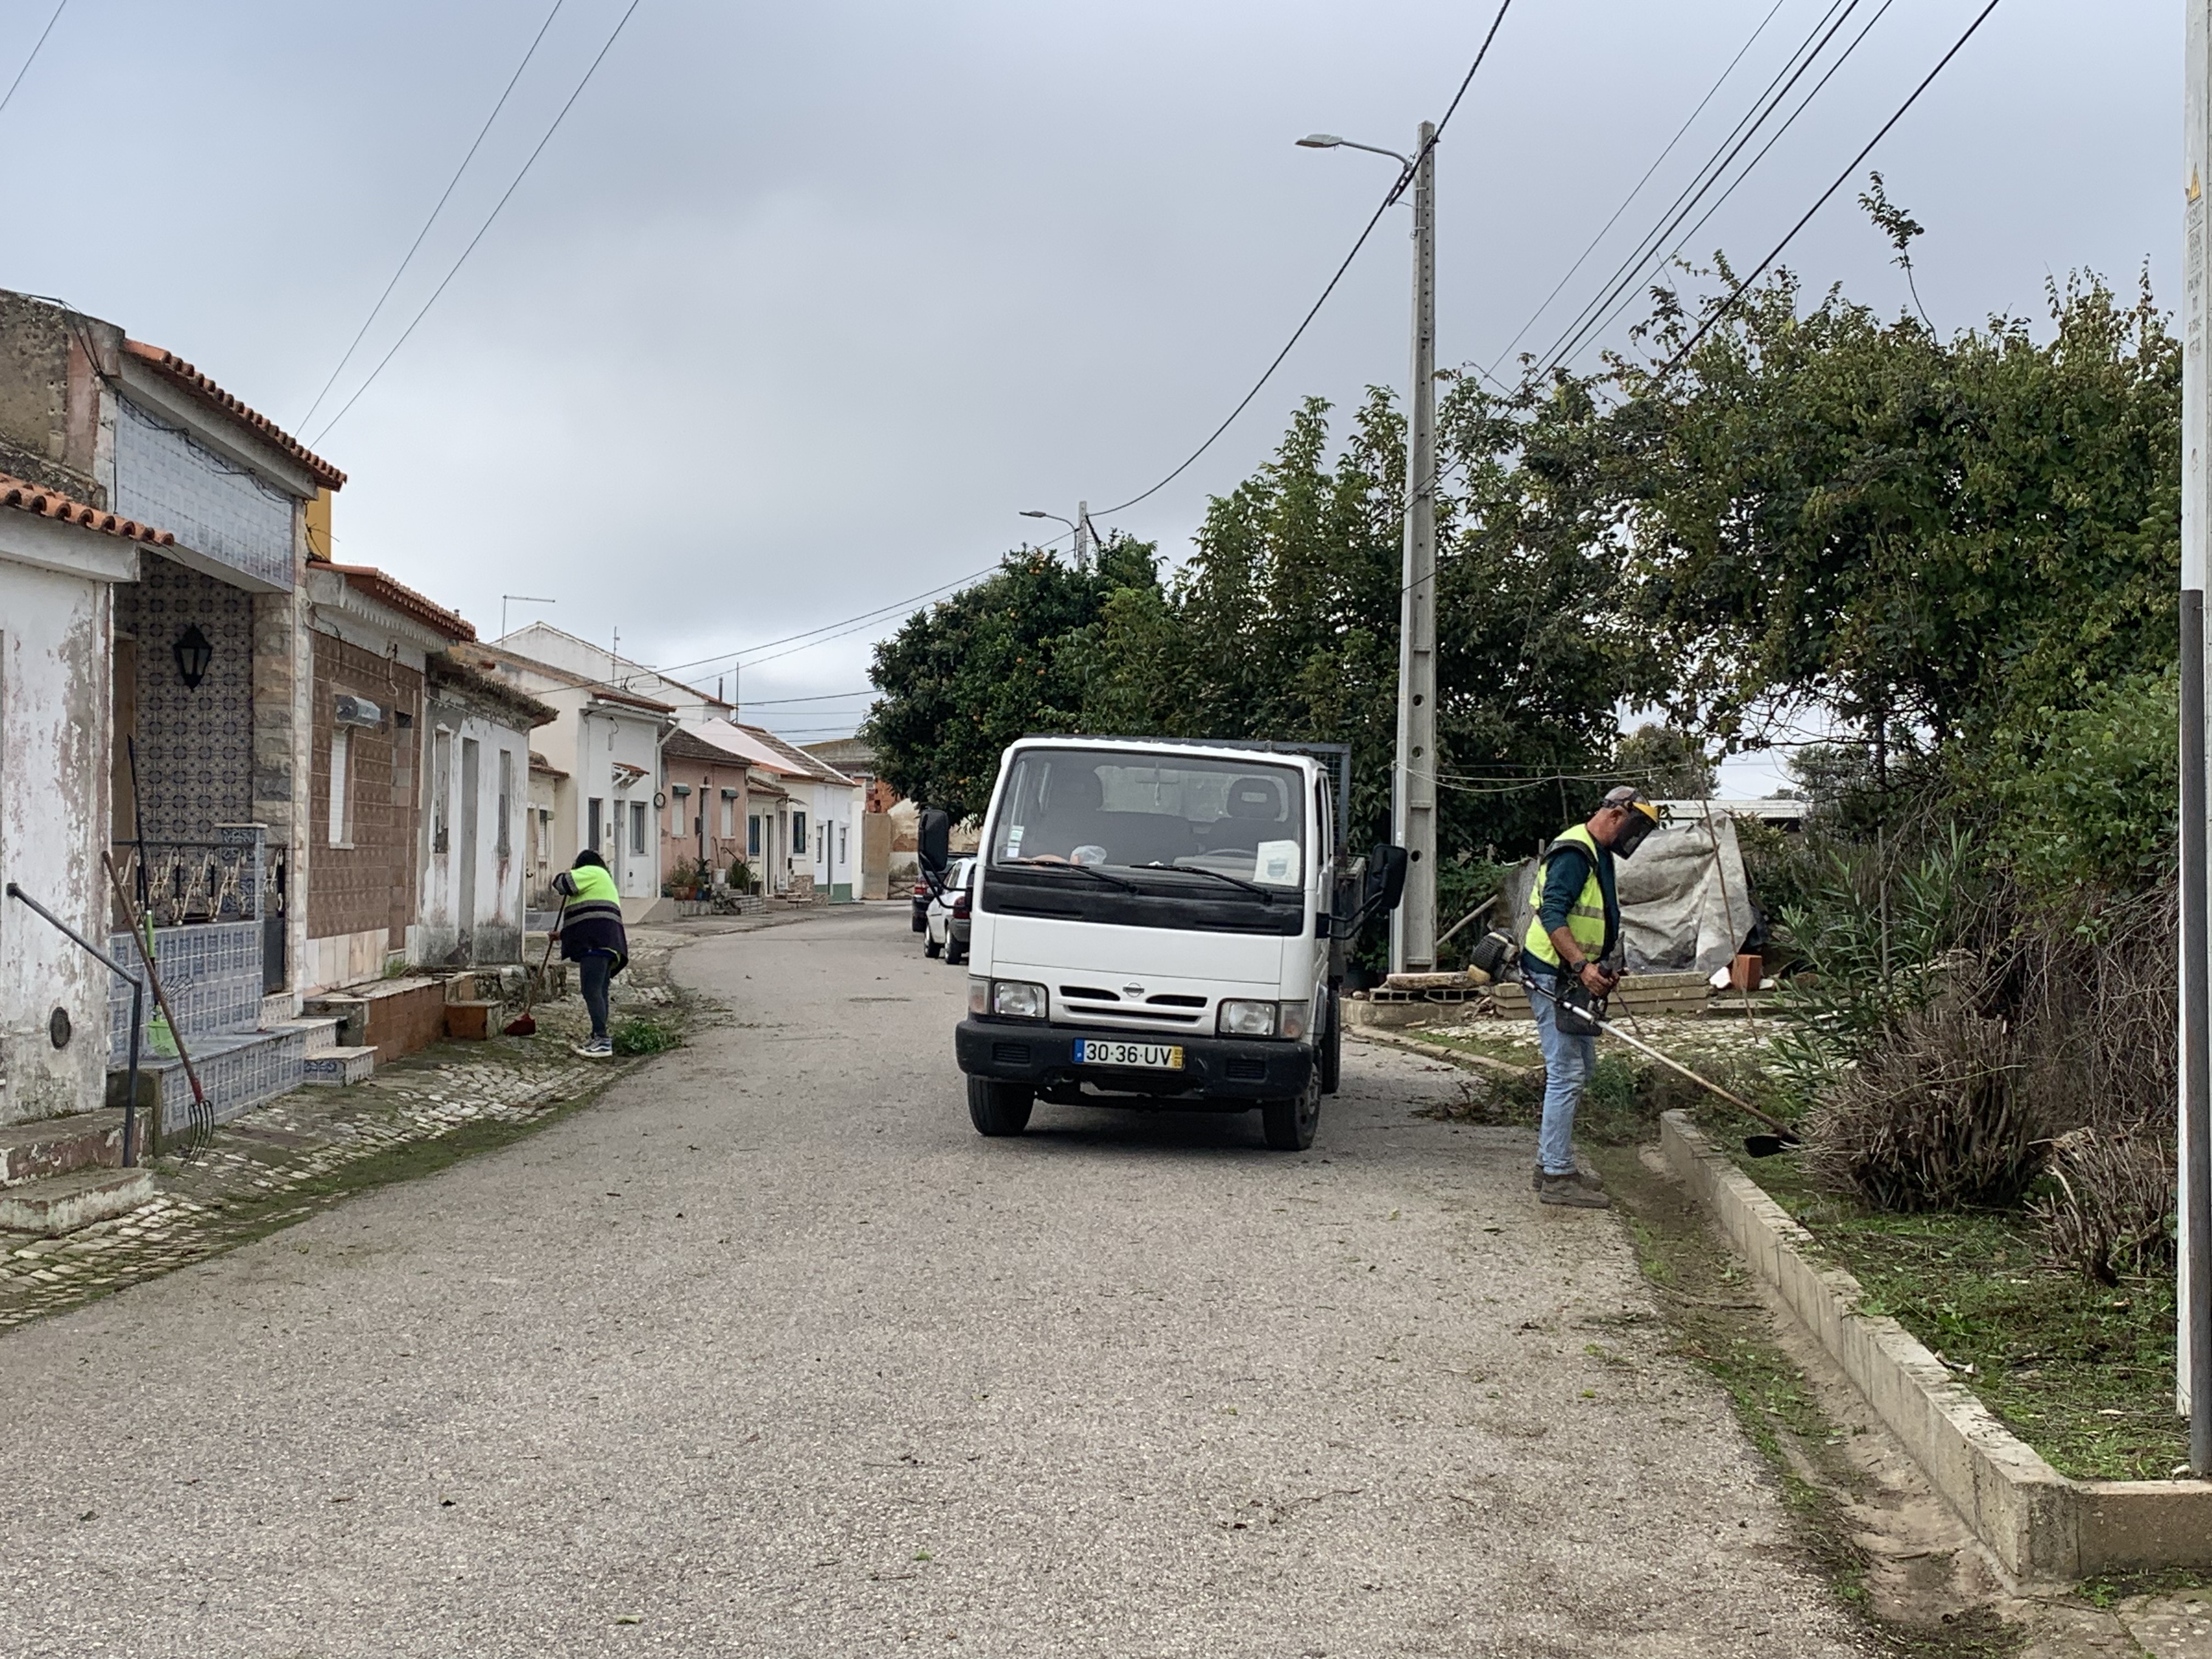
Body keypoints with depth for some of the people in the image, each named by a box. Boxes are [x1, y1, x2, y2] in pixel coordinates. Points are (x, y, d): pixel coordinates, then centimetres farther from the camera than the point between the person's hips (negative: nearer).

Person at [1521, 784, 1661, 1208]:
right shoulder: (1574, 853, -16)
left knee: (1580, 1069, 16)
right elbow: (1552, 915, -26)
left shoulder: (1599, 856, 18)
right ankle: (1557, 1177, -7)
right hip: (1553, 977, -11)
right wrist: (1583, 966, -32)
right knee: (1567, 1074, -10)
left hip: (1575, 980, 11)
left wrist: (1603, 970, 16)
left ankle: (1552, 1163, 24)